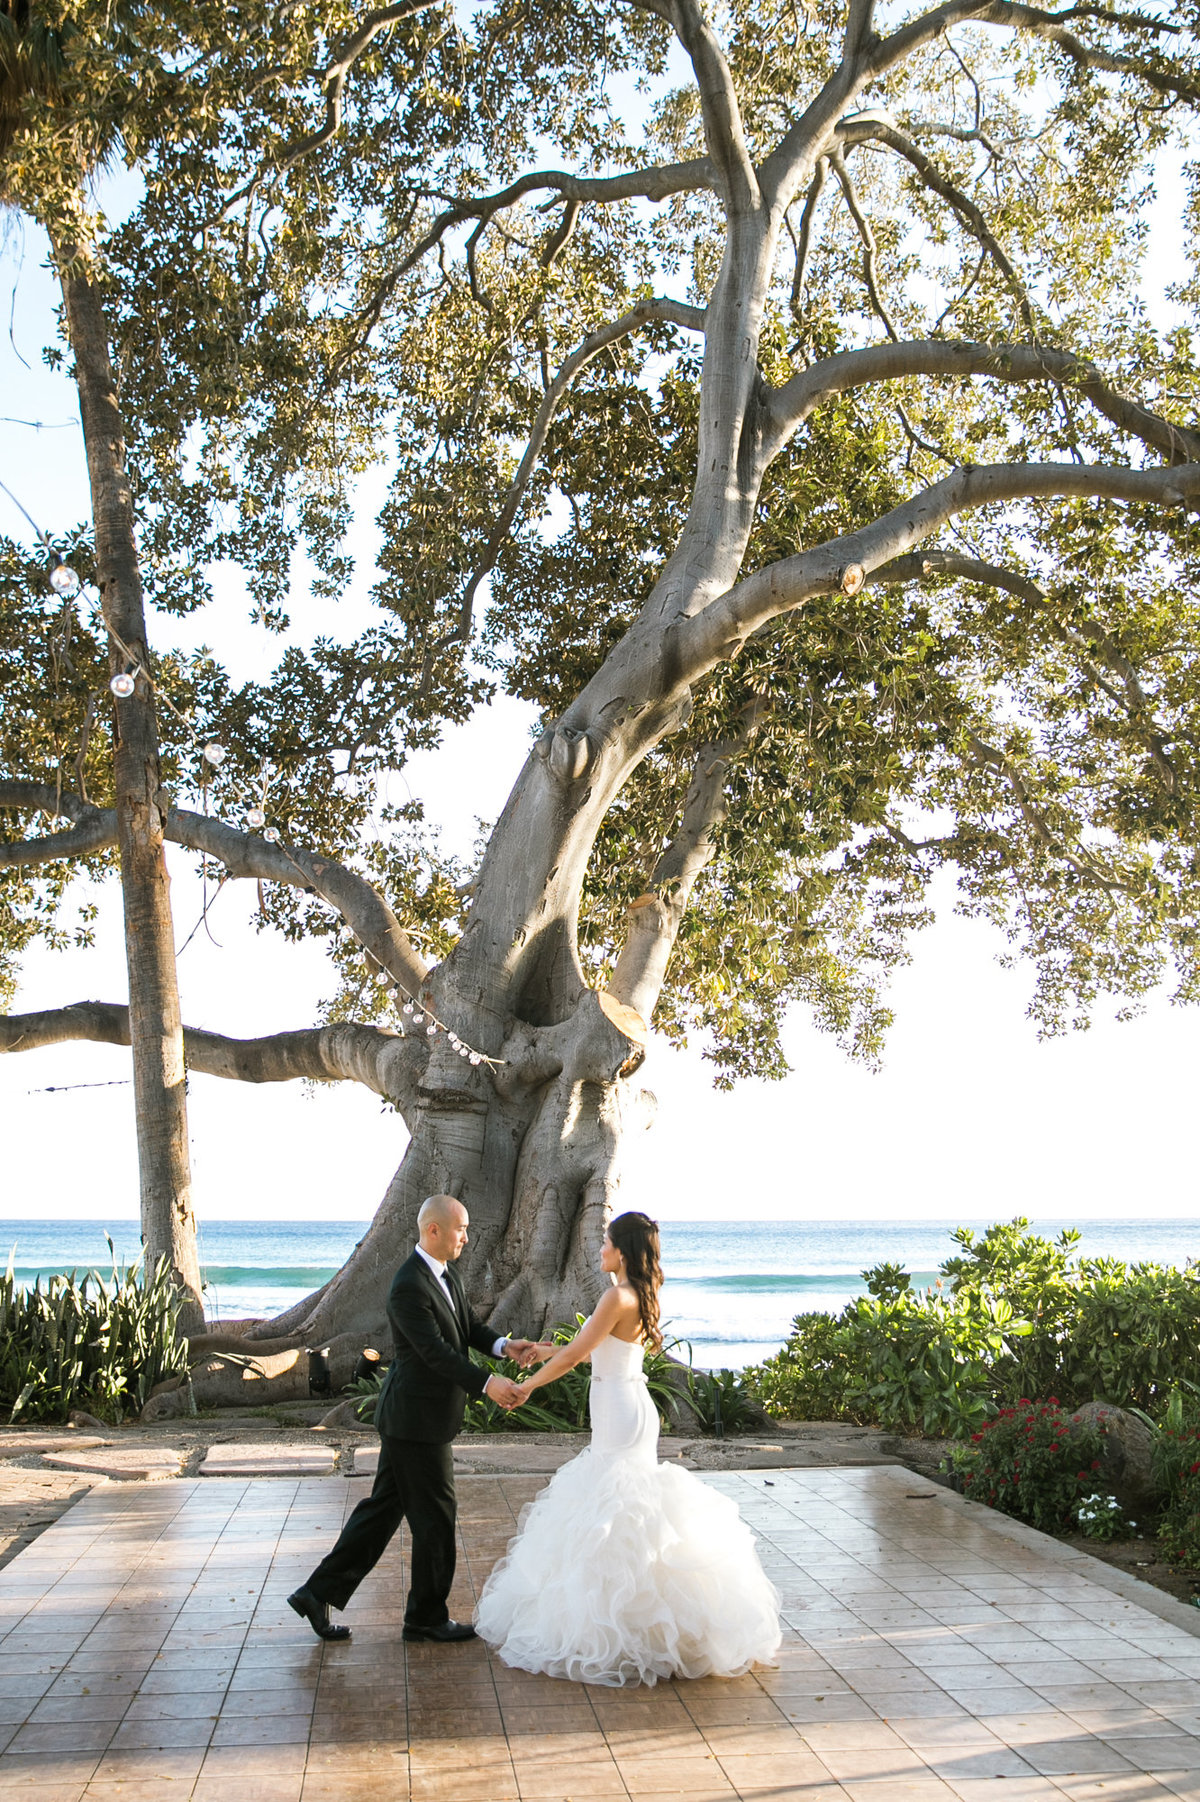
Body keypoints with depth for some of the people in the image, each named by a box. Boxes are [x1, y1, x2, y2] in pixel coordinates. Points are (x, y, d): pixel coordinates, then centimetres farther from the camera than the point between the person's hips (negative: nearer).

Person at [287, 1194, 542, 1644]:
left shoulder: (447, 1274, 8)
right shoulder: (409, 1286, -23)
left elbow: (468, 1326, 12)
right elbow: (435, 1352, -28)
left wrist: (504, 1346, -7)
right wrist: (487, 1383, -33)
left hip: (409, 1417, 10)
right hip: (417, 1419, -10)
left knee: (384, 1507, 16)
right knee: (435, 1517, 4)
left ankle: (319, 1592, 23)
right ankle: (427, 1616, 21)